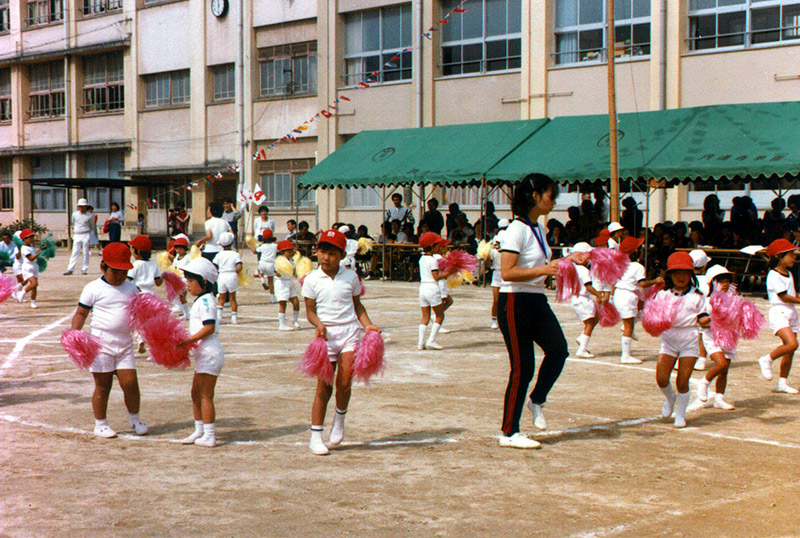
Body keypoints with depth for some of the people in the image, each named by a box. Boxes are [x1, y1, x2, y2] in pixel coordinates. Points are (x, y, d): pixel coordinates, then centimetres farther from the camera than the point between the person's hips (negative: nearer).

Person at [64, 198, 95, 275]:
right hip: (77, 235, 2)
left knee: (85, 253, -2)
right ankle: (70, 269, -6)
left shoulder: (90, 216, -2)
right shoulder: (75, 214, 6)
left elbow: (92, 226, 13)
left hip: (86, 235, -2)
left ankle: (84, 269, 4)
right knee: (75, 252, -3)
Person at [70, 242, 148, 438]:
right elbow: (81, 313, -1)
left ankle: (134, 419, 19)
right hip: (101, 343, -3)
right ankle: (100, 424, 17)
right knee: (103, 386, 2)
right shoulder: (93, 288, -2)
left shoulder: (131, 288, 10)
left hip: (125, 343, 4)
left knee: (130, 382, -2)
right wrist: (74, 333, -16)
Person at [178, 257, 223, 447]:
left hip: (210, 353, -11)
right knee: (196, 393, 16)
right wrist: (186, 341, 14)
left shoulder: (205, 301, -14)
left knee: (205, 396, -7)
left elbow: (209, 328, -22)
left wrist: (189, 340, -22)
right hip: (203, 354, 11)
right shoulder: (201, 300, 18)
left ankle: (209, 436, -3)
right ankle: (199, 431, 24)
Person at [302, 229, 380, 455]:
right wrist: (319, 324, -17)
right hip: (327, 334, -1)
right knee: (324, 386, -1)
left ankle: (339, 420, 18)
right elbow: (310, 311, 3)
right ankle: (316, 437, 9)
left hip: (350, 332, 1)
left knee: (344, 383, -11)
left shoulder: (351, 277, 7)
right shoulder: (312, 280, 1)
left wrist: (368, 325, 1)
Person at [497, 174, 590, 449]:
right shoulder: (517, 229, -14)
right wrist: (543, 270, -29)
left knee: (558, 349, -7)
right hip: (515, 303, -8)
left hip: (537, 301, 8)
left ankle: (537, 400, 17)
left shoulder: (538, 228, 13)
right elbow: (507, 272, -23)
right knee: (522, 367, -5)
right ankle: (509, 433, 6)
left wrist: (568, 260, 13)